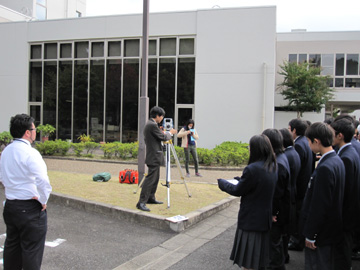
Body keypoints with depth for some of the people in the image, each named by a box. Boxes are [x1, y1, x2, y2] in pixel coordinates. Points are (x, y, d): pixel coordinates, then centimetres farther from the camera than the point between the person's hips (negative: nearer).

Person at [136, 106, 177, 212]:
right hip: (154, 157, -11)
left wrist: (164, 133, 18)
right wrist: (170, 133, 2)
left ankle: (151, 198, 27)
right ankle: (141, 202, -12)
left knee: (155, 178, 18)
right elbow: (163, 137, -14)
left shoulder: (149, 124, 14)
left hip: (154, 156, 11)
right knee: (150, 179, -12)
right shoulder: (152, 125, -18)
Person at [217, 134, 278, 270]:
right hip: (265, 219, 8)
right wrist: (239, 180, 16)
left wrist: (221, 183, 4)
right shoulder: (273, 167, 1)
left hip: (251, 220, -8)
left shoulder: (252, 169, -24)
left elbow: (237, 191, -13)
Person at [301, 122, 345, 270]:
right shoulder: (337, 160, 5)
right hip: (332, 229, 10)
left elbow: (319, 206, -25)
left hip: (321, 233, -10)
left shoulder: (325, 168, -26)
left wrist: (310, 235, -16)